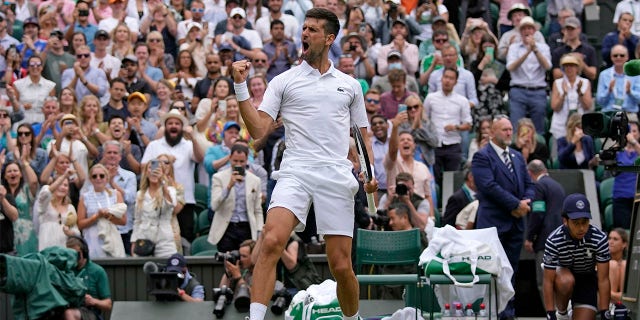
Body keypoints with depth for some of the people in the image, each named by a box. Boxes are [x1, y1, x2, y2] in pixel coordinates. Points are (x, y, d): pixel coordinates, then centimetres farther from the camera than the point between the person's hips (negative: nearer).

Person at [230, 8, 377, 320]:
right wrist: (241, 87, -7)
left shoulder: (349, 85, 18)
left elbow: (362, 133, 21)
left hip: (337, 177, 2)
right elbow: (259, 130, 2)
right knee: (271, 241, -26)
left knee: (341, 266, -1)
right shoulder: (284, 81, 11)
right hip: (294, 173, -1)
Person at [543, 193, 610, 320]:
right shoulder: (554, 241, -28)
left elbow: (603, 280, -21)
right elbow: (548, 281, -24)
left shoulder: (599, 239, -26)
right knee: (566, 282, -37)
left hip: (587, 280, 1)